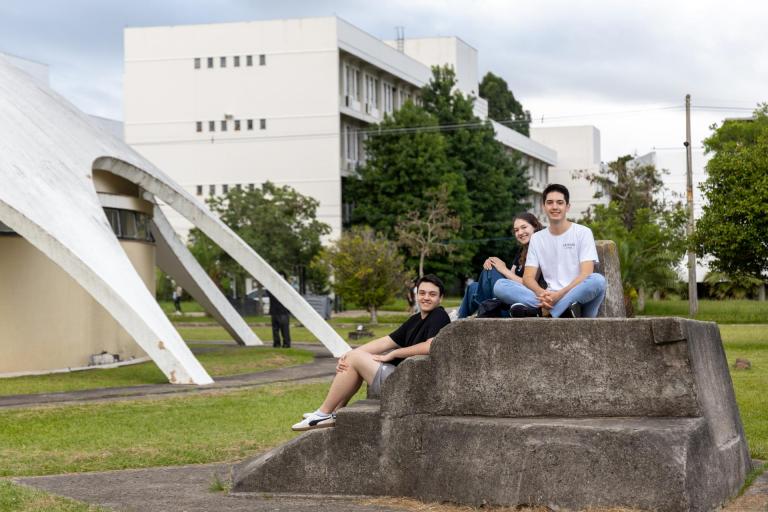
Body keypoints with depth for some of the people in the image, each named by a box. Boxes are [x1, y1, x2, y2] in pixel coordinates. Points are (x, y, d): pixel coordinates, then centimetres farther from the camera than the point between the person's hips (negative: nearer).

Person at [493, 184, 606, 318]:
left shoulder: (583, 232, 4)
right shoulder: (537, 238, 14)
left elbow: (586, 275, -7)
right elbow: (528, 277, 4)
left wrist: (560, 294, -23)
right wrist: (543, 294, -20)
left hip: (578, 296, -3)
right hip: (551, 298, 3)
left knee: (598, 280, -36)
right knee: (500, 285, -17)